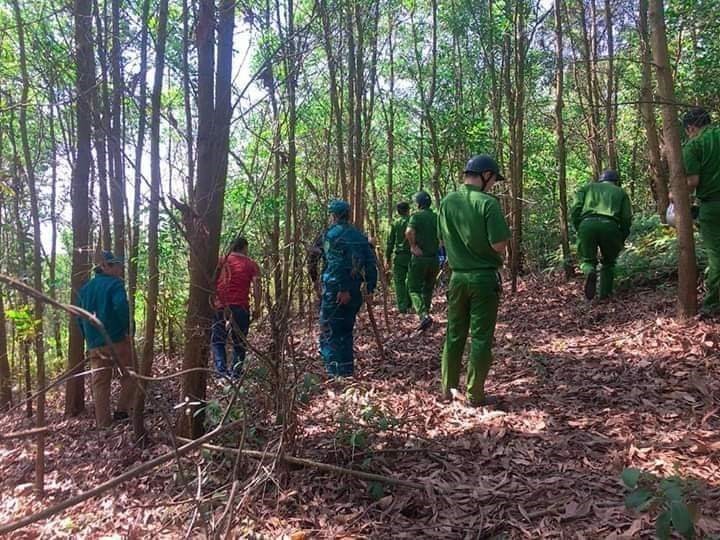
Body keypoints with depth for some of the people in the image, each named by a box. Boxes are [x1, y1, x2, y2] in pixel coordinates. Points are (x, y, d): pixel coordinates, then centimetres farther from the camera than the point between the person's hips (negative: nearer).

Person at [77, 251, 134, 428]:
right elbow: (121, 306, -25)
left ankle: (103, 423, 11)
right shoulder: (115, 284, -7)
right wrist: (128, 328, -14)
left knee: (100, 383, 9)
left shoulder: (85, 288, 15)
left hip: (94, 344, 6)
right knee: (129, 376, 10)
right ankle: (122, 410, 3)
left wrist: (88, 338, 21)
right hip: (117, 340, -6)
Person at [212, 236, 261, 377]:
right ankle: (236, 370, 7)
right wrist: (257, 308, 4)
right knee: (239, 342, 13)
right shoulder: (252, 265, 6)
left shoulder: (221, 261, 8)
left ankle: (221, 368, -7)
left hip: (220, 307, 0)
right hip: (241, 307, 0)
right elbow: (257, 287, -2)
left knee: (217, 340, 9)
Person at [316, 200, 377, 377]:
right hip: (354, 292, 7)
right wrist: (370, 288, 9)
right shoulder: (359, 236, 14)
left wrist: (342, 289, -20)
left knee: (329, 331, 0)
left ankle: (336, 370, -5)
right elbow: (371, 264, 9)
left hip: (335, 291, -7)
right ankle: (347, 368, 22)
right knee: (346, 330, 18)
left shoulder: (331, 234, -7)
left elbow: (337, 264, -19)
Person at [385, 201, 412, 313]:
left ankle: (402, 306, -3)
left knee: (399, 281, 3)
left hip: (399, 256, -1)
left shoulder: (395, 224, 1)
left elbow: (390, 242, 2)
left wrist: (388, 257, 9)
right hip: (412, 255, 1)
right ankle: (408, 303, 19)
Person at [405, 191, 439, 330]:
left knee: (414, 289, 0)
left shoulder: (416, 216, -8)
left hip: (419, 257, -5)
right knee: (428, 289, 18)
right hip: (434, 258, 5)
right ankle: (425, 313, 25)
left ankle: (424, 315, -19)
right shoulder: (437, 217, 8)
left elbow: (409, 232, -27)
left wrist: (413, 246, -15)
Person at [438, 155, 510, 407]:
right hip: (484, 277, -5)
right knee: (481, 337, 5)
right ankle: (475, 395, 12)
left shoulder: (447, 201, 2)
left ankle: (448, 389, 22)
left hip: (457, 277, 5)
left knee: (454, 334, 14)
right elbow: (499, 245, -18)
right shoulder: (488, 203, -15)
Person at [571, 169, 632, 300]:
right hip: (609, 225, 0)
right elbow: (627, 218, 16)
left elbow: (575, 210, 11)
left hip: (587, 224, 0)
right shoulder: (621, 192, 28)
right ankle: (605, 294, 13)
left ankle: (590, 272, -17)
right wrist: (621, 241, 25)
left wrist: (579, 230, 20)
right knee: (608, 262, 21)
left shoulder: (587, 188, 28)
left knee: (587, 259, 16)